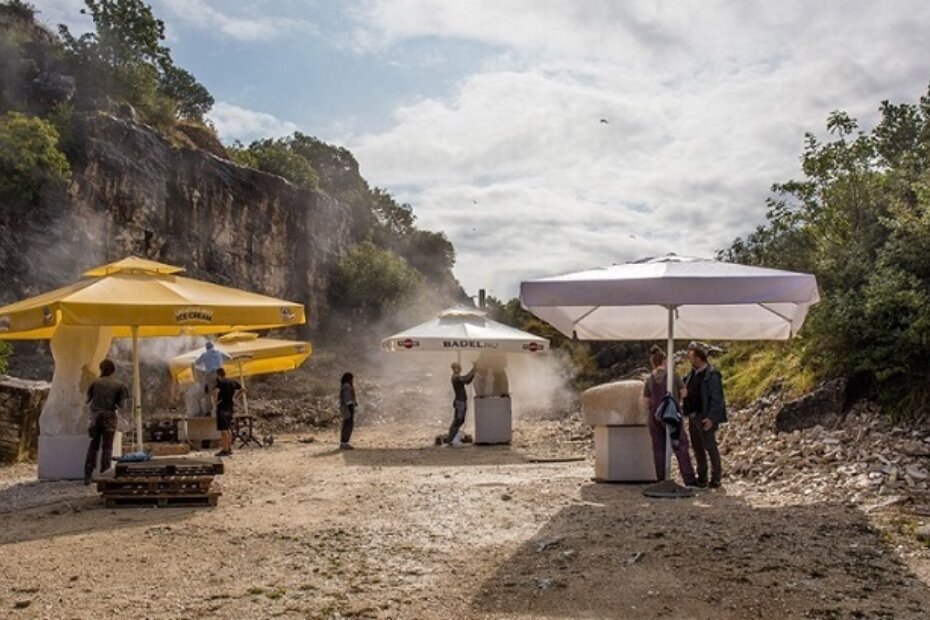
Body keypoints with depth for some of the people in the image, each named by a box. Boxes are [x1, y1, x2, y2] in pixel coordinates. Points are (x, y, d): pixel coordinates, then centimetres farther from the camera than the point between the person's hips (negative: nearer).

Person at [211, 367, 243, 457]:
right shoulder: (233, 382, 8)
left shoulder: (220, 382, -12)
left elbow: (215, 391, -30)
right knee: (228, 429, 16)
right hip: (230, 408, 7)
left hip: (222, 408, -7)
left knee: (223, 430, -6)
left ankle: (225, 450, -6)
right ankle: (229, 449, 21)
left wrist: (214, 402, -17)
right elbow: (243, 389, 17)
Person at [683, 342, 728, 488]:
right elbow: (687, 392, 16)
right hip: (693, 416, 8)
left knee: (710, 447, 1)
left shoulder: (712, 375, -14)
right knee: (697, 448, 14)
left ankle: (716, 478, 12)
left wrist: (711, 418, -20)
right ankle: (702, 477, 24)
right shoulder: (693, 373, 10)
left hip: (705, 418, -8)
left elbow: (717, 398, -16)